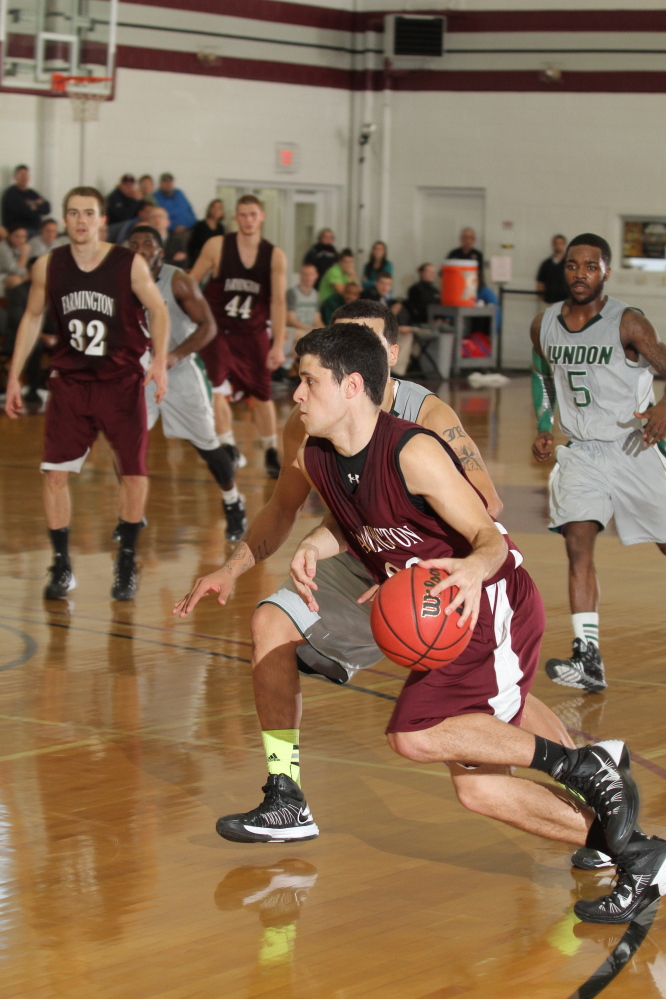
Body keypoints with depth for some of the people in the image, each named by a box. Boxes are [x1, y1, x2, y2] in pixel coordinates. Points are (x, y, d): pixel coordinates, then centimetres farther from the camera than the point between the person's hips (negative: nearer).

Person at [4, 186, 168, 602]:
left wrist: (160, 359, -18)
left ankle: (127, 564, 15)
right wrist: (14, 376, 8)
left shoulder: (130, 264, -10)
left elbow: (158, 311, -2)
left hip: (123, 380, -2)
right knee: (55, 472, -6)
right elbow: (33, 317, 10)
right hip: (70, 380, 2)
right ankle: (62, 568, 8)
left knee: (135, 473, -4)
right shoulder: (49, 266, -2)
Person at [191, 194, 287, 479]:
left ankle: (271, 453, 23)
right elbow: (190, 284, -2)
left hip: (253, 332, 2)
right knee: (215, 388, -17)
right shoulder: (217, 246, -10)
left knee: (262, 394, 8)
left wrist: (278, 345, -19)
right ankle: (229, 448, -3)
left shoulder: (275, 256, -7)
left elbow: (278, 301, -11)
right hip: (217, 329, -1)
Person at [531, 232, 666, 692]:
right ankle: (588, 659, -19)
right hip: (579, 452, 3)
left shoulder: (629, 324, -14)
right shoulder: (544, 326, 2)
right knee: (578, 543, -15)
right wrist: (543, 427, 9)